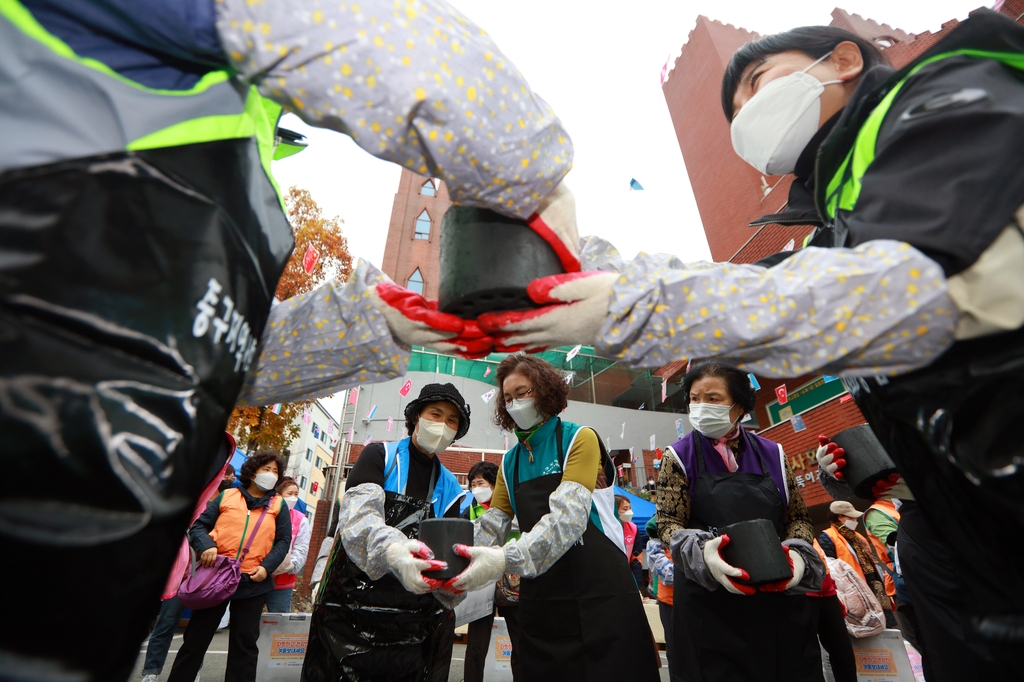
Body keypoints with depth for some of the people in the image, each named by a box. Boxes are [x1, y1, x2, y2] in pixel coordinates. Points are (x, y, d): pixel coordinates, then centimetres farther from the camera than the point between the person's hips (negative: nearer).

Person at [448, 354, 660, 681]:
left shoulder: (579, 439, -10)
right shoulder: (510, 462, 9)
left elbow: (568, 516, -23)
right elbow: (491, 525, 1)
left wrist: (506, 559, -35)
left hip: (599, 592, -5)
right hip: (539, 602, 5)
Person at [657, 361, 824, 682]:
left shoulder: (772, 454, 4)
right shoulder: (679, 457, -3)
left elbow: (798, 517, 11)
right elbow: (668, 524, -5)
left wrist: (795, 552, -10)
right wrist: (702, 550, -24)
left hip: (779, 598, 3)